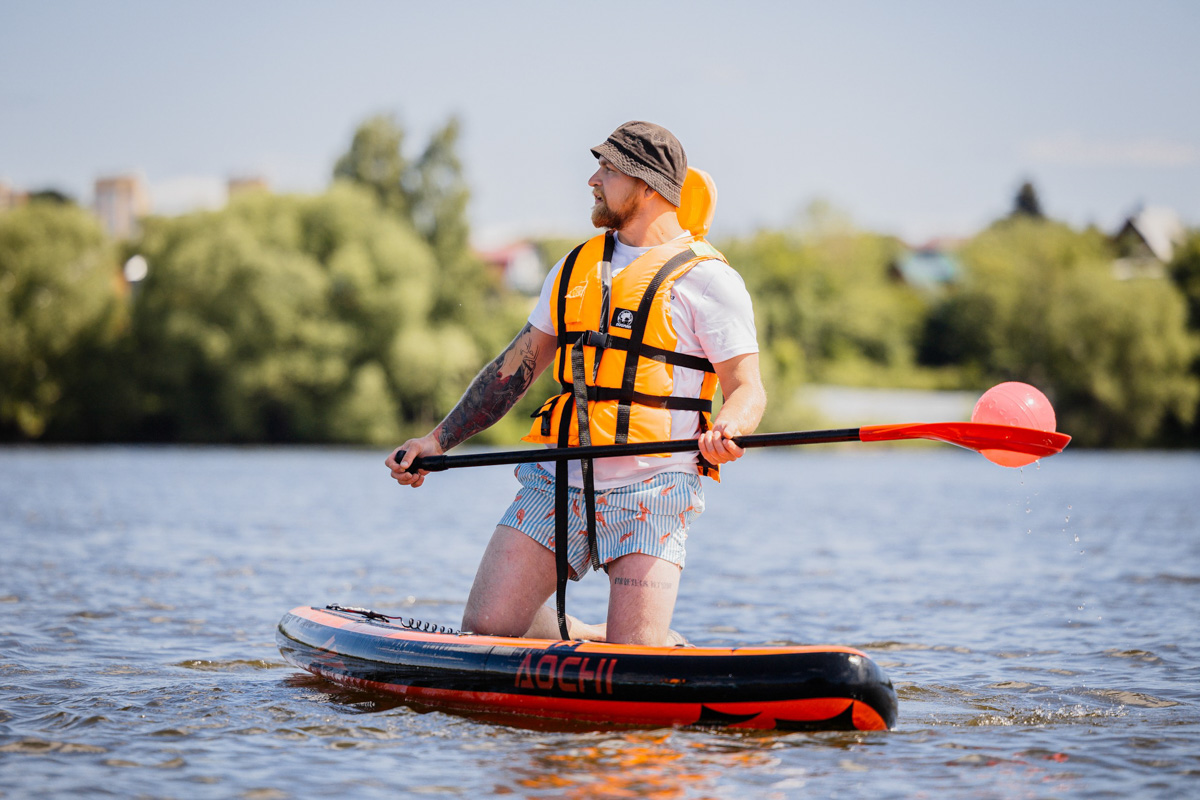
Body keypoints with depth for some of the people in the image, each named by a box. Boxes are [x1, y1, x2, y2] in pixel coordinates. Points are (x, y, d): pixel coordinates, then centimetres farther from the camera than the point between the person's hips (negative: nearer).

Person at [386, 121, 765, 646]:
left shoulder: (706, 277, -2)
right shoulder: (576, 268, 17)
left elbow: (747, 390, -5)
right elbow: (515, 367, 20)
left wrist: (725, 430, -29)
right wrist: (437, 441, 16)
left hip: (651, 488, -6)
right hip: (561, 480, 6)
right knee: (487, 626, -4)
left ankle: (671, 649, 19)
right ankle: (592, 638, 21)